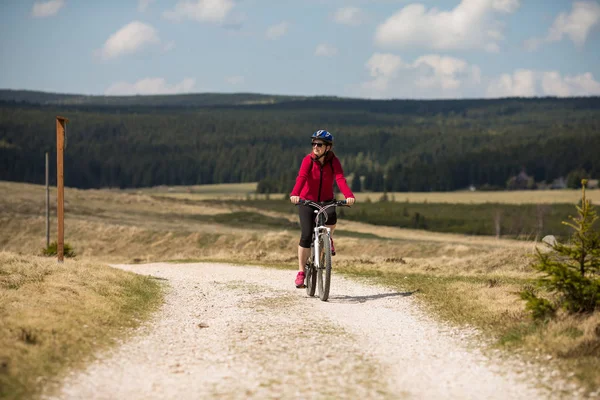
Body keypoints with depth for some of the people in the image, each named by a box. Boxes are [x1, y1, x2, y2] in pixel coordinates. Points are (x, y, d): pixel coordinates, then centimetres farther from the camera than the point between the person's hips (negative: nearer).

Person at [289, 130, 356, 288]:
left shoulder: (334, 162, -10)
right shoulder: (308, 160, -13)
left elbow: (340, 179, -26)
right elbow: (301, 177, -29)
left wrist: (349, 196, -45)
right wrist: (294, 194, -49)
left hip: (326, 201, 1)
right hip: (307, 201, -1)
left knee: (331, 216, -34)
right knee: (306, 235, -13)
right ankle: (301, 272, 0)